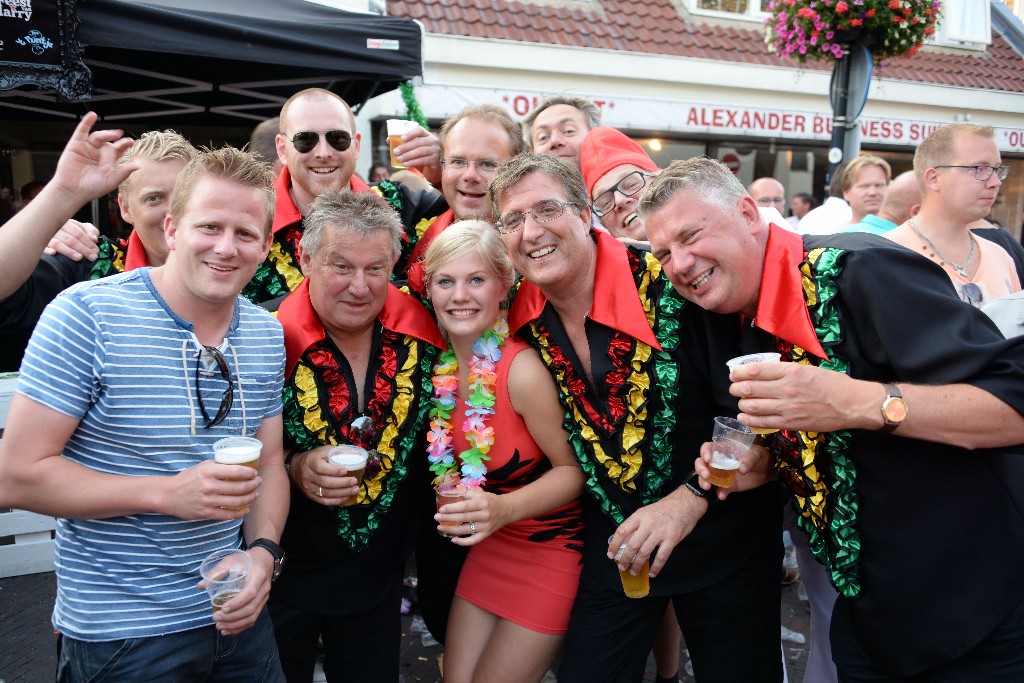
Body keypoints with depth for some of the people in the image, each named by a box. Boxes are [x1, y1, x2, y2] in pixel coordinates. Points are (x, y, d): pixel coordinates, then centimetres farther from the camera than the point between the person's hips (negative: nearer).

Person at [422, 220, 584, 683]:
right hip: (487, 546, 6)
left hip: (550, 549, -5)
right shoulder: (441, 364, -6)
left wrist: (505, 509, -29)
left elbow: (573, 469, -16)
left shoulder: (522, 370, -25)